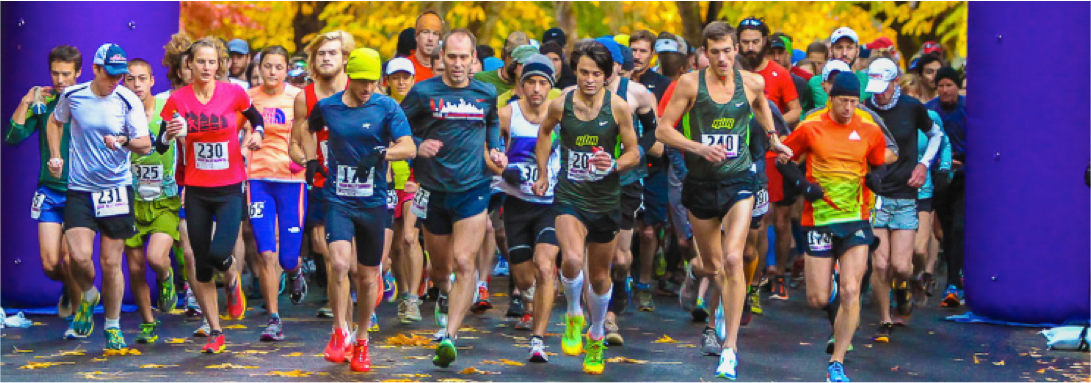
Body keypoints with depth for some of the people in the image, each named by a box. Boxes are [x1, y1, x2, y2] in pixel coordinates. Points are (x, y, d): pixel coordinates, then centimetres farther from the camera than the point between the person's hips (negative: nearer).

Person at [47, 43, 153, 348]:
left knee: (111, 262, 2)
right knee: (80, 257, -15)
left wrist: (123, 141, -26)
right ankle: (88, 297, 18)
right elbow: (55, 122, 21)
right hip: (79, 189, 1)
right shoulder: (72, 96, 0)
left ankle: (113, 326, 20)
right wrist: (55, 156, 11)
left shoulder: (128, 101, -5)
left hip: (117, 188, 0)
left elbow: (145, 144, -6)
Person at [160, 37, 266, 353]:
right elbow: (160, 145, -2)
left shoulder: (234, 94, -5)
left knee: (219, 254, -18)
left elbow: (256, 118, 15)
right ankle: (215, 333, 18)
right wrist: (171, 133, -23)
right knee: (201, 264, 5)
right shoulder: (178, 99, -3)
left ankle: (232, 279, 20)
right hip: (196, 191, 2)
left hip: (230, 189, -2)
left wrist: (256, 135, -6)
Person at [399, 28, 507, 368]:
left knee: (464, 263, -15)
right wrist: (418, 146, -15)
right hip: (434, 192, 0)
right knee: (440, 266, 14)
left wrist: (496, 150, 6)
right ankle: (445, 297, 50)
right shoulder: (423, 92, -5)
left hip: (473, 190, 0)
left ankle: (449, 337, -19)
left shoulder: (486, 94, 3)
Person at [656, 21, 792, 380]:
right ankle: (725, 310, 50)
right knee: (712, 267, 13)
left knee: (733, 259, -18)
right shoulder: (690, 83, -7)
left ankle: (730, 348, -16)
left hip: (738, 180, -1)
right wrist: (698, 147, -19)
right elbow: (663, 130, -6)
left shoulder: (752, 82, -1)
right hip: (701, 183, 1)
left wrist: (773, 138, 18)